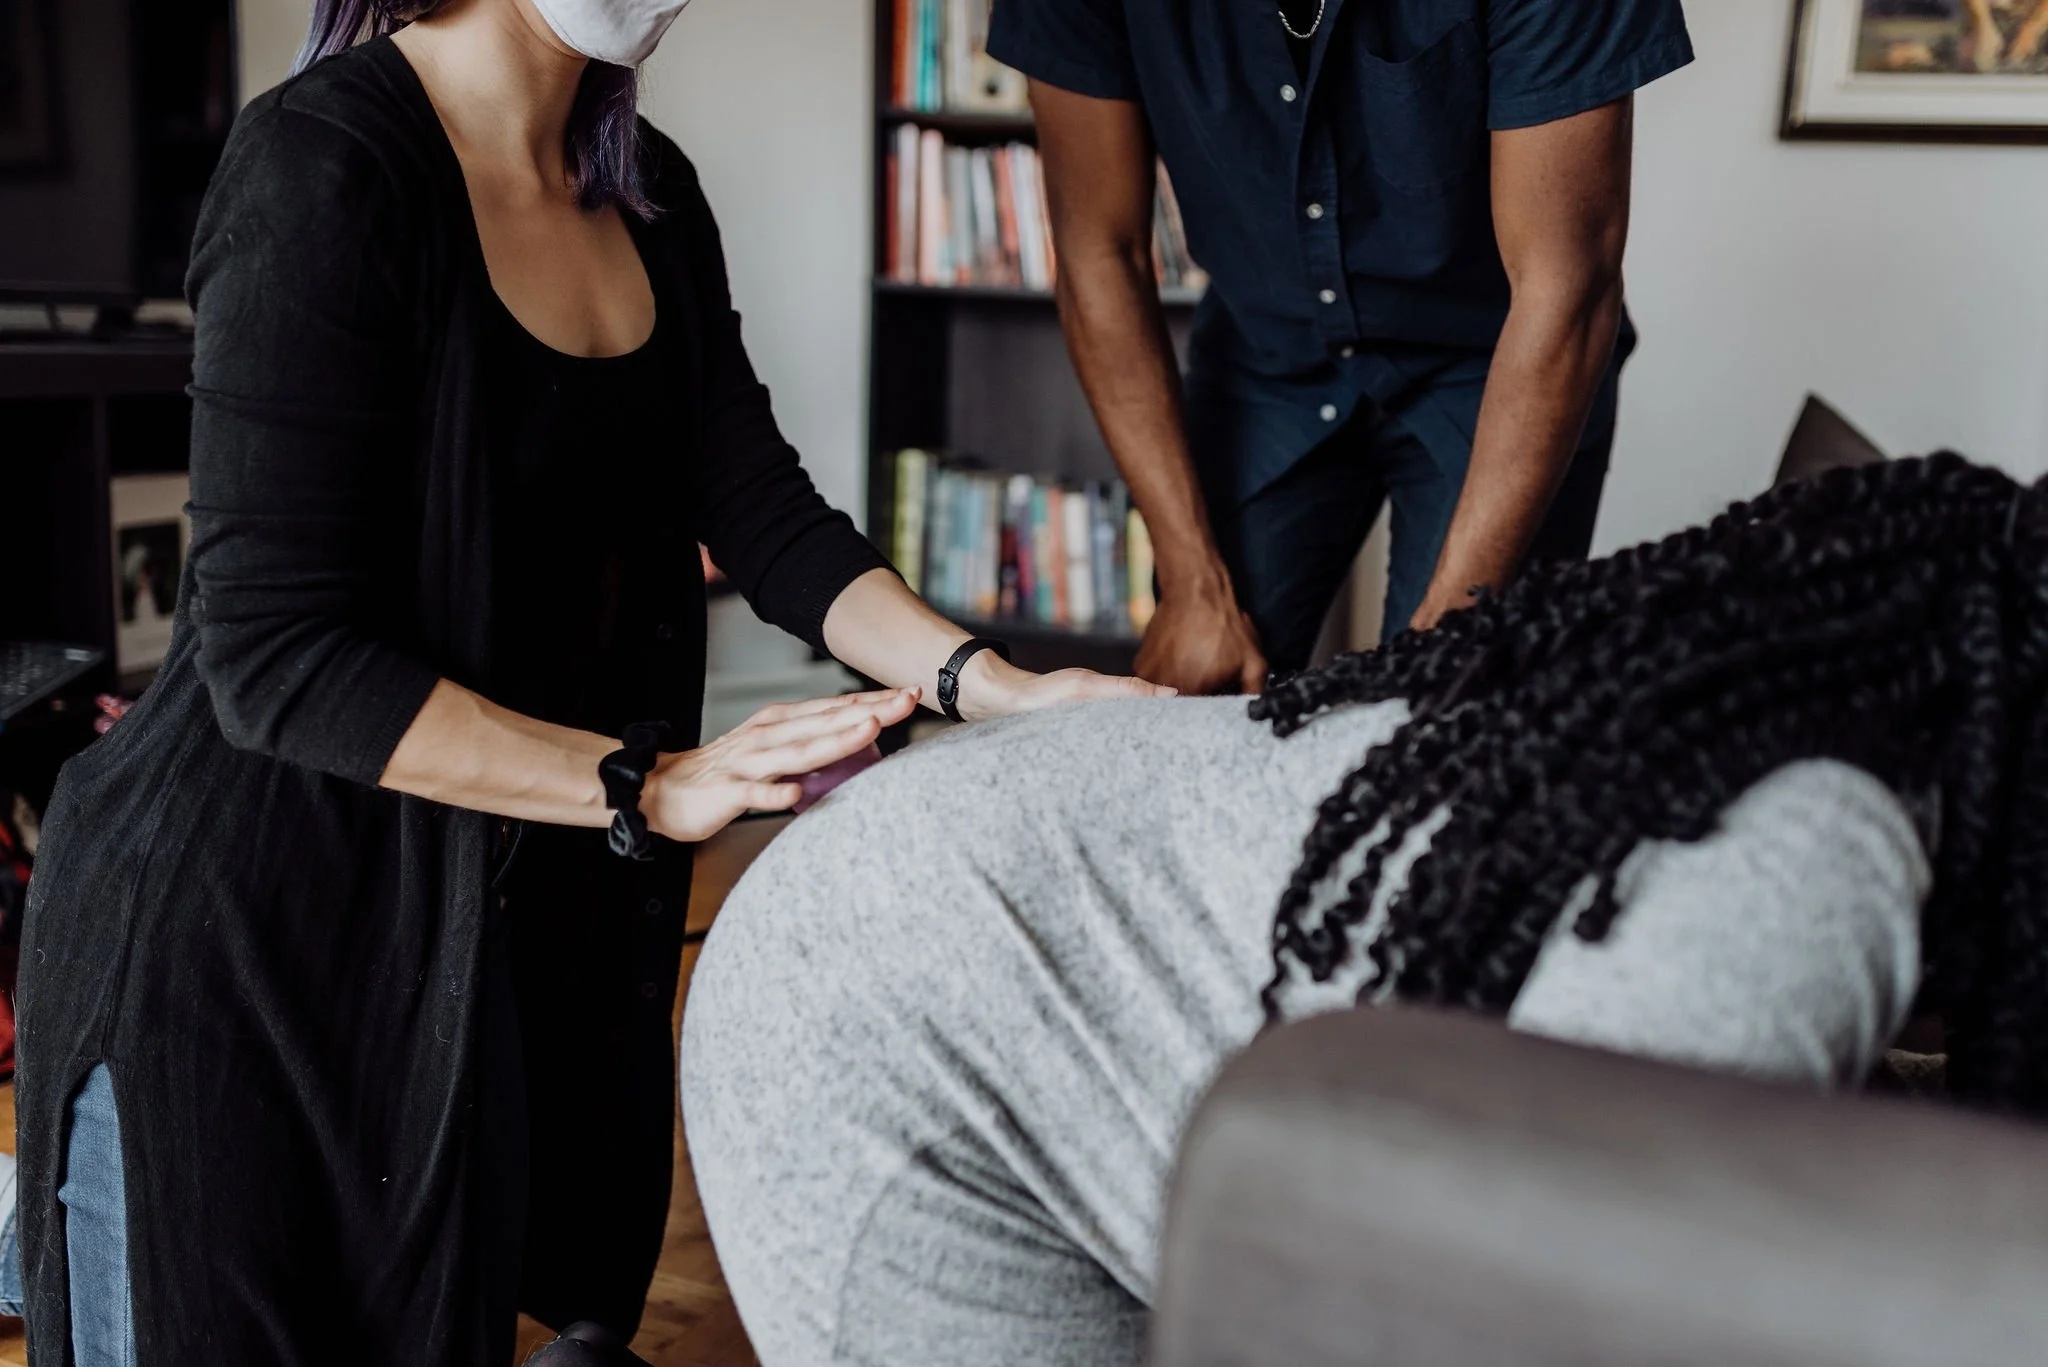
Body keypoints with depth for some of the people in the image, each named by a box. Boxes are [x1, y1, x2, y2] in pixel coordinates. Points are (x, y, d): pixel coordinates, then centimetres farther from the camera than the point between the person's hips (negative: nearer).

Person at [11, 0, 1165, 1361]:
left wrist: (987, 681, -13)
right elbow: (272, 657, -23)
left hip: (522, 898, 7)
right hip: (247, 921, -6)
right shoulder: (327, 162, -19)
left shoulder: (647, 193, 5)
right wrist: (651, 786, -27)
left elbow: (763, 511, 1)